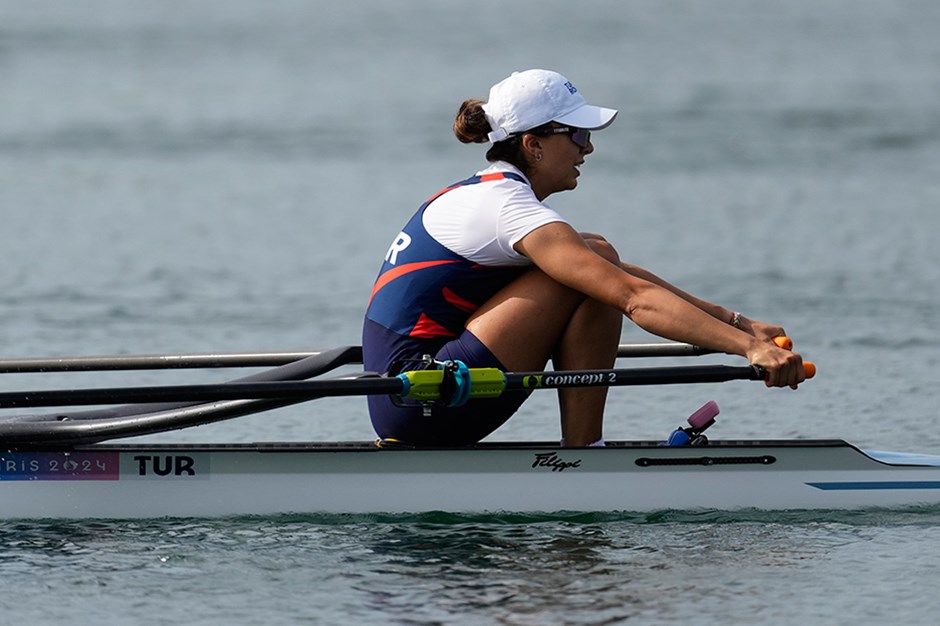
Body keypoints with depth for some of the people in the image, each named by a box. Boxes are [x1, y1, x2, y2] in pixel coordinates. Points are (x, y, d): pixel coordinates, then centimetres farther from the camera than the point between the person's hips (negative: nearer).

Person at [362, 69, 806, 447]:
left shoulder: (482, 193, 17)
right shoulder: (508, 207, -14)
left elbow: (624, 277, 20)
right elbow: (633, 297, -24)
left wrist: (734, 322, 14)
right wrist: (749, 347, -29)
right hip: (422, 405, -10)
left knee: (595, 258, 14)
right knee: (598, 264, -11)